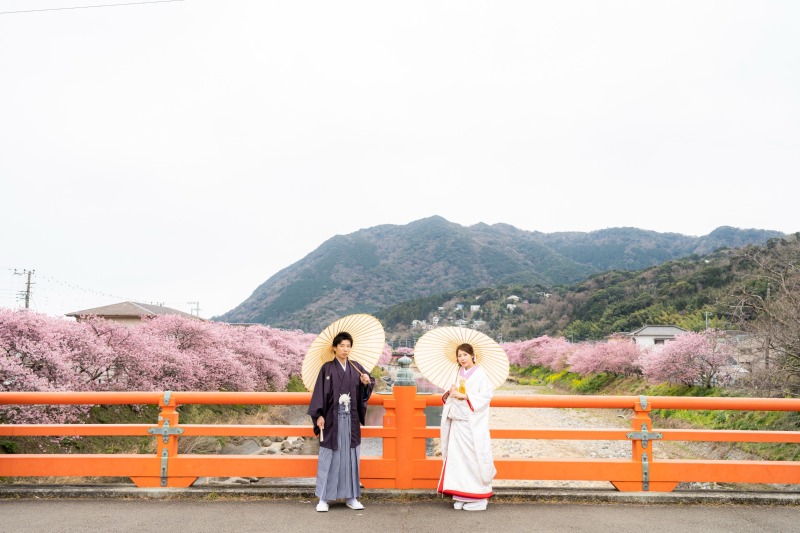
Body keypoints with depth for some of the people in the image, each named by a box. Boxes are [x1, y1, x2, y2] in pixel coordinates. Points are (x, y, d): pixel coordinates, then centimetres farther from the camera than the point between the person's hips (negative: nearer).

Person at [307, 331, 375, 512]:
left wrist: (366, 383, -10)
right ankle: (323, 498, 9)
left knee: (350, 456, 7)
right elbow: (320, 392, -6)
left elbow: (368, 386, 13)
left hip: (351, 419, 3)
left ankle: (351, 497, 17)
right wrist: (319, 415, -14)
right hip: (332, 418, -3)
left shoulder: (356, 368, 7)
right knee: (329, 457, 0)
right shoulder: (327, 368, -3)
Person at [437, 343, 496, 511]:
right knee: (457, 457, 4)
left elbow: (486, 395, -13)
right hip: (457, 420, 6)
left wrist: (464, 396, -18)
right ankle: (460, 496, 11)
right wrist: (450, 393, -3)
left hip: (473, 423, -6)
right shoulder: (458, 374, 14)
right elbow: (450, 397, 20)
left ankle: (478, 497, 3)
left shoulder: (480, 373, -3)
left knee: (473, 457, -6)